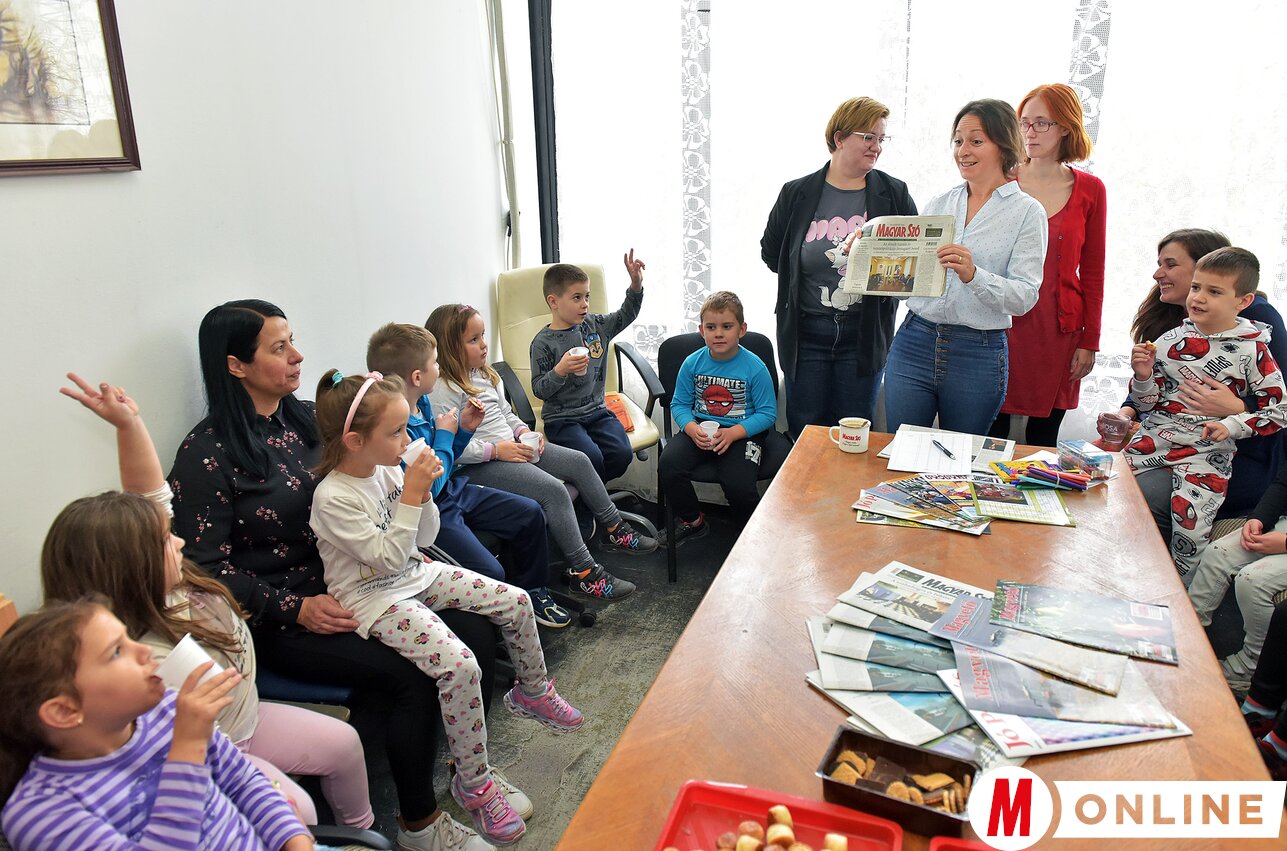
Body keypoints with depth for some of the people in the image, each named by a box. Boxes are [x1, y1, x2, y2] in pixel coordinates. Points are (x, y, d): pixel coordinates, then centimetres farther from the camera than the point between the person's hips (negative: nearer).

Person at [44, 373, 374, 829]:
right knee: (296, 809, -26)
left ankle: (361, 828, 34)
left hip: (243, 722, 9)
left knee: (344, 742, 10)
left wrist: (129, 422, -20)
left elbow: (149, 496, -10)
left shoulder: (164, 587, -13)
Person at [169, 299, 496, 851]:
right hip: (279, 619, -6)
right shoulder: (206, 454, -11)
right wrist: (296, 609, -18)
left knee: (473, 634, -12)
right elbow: (209, 567, -12)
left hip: (346, 585, 7)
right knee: (412, 672, -25)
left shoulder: (303, 419, 9)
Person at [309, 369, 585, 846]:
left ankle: (533, 692, 30)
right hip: (374, 600, -8)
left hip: (416, 575, 8)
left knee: (515, 602, 3)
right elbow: (387, 556, -23)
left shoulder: (388, 469, -1)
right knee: (459, 667, -26)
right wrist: (410, 496, -26)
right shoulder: (333, 498, -22)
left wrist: (424, 494, -10)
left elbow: (424, 538, 8)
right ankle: (474, 784, -6)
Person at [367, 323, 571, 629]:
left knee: (530, 514, 8)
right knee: (490, 574, -24)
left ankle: (531, 591, 26)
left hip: (453, 490, 10)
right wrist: (445, 435, -15)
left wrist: (464, 429, 0)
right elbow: (428, 488, -24)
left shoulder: (421, 401, 3)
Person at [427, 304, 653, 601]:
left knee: (579, 461, 5)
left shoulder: (483, 374, 13)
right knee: (554, 490, -25)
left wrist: (523, 432, 5)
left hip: (511, 448, 10)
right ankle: (584, 571, -16)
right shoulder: (443, 390, -17)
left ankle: (616, 529, 19)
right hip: (479, 465, -10)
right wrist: (495, 450, -22)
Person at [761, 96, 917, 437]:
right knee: (805, 431, 9)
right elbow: (771, 253, 10)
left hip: (865, 334, 1)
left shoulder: (894, 195, 2)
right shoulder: (797, 194, 0)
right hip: (805, 332, 0)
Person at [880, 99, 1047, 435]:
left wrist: (974, 275, -27)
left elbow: (1025, 297, -11)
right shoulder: (939, 204, 10)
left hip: (978, 356, -3)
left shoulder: (1027, 212, -2)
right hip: (915, 342, 3)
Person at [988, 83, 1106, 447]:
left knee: (1044, 434, 9)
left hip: (1058, 328, 1)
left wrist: (1089, 341, 3)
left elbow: (1092, 273, 6)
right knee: (991, 430, 4)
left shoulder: (1090, 190, 3)